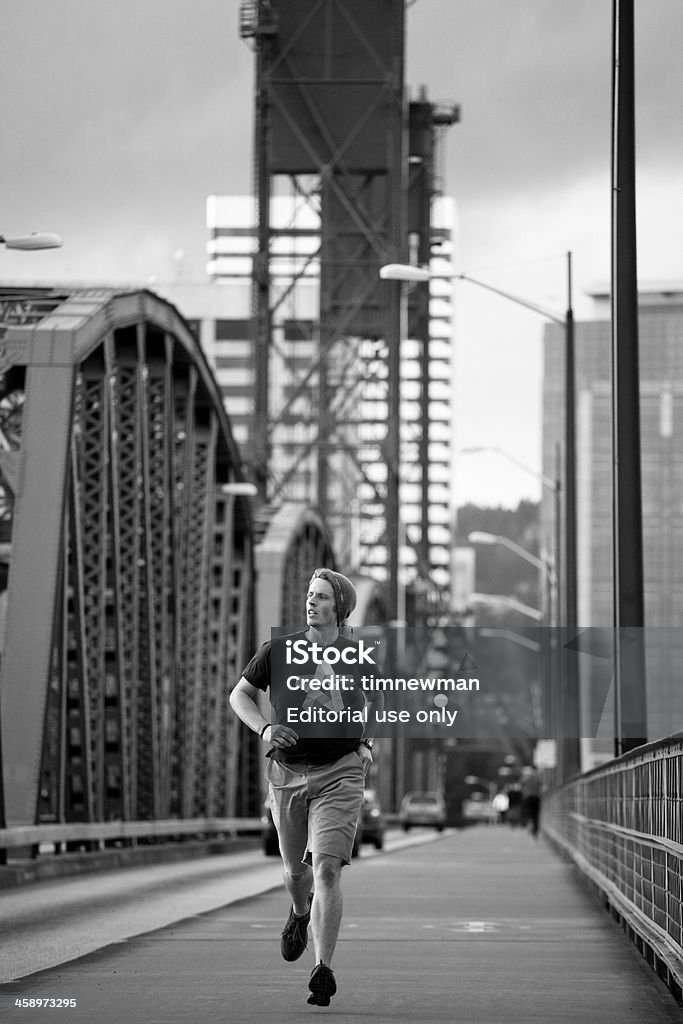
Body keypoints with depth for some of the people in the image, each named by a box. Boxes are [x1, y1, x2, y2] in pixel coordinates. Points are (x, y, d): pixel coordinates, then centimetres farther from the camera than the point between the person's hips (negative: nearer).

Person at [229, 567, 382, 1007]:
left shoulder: (358, 656, 2)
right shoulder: (278, 651, 0)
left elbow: (375, 700, 23)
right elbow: (240, 695, 11)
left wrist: (367, 742, 8)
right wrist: (265, 728, -7)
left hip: (340, 773, -2)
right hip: (288, 773, 2)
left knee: (327, 870, -15)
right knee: (295, 870, 15)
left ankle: (324, 971, -15)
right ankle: (300, 914, 52)